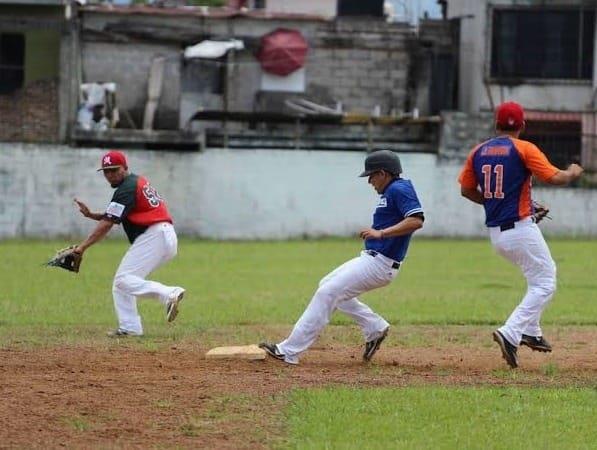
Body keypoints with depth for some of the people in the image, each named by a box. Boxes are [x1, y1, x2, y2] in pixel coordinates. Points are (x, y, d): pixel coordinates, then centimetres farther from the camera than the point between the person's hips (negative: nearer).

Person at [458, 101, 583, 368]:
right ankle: (511, 334, -19)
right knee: (544, 284, -2)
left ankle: (530, 332, 21)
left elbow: (466, 190, 13)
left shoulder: (478, 152, 8)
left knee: (542, 274, 25)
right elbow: (554, 178, -14)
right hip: (520, 229, -7)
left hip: (495, 233, 7)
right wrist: (573, 173, 7)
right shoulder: (524, 149, -9)